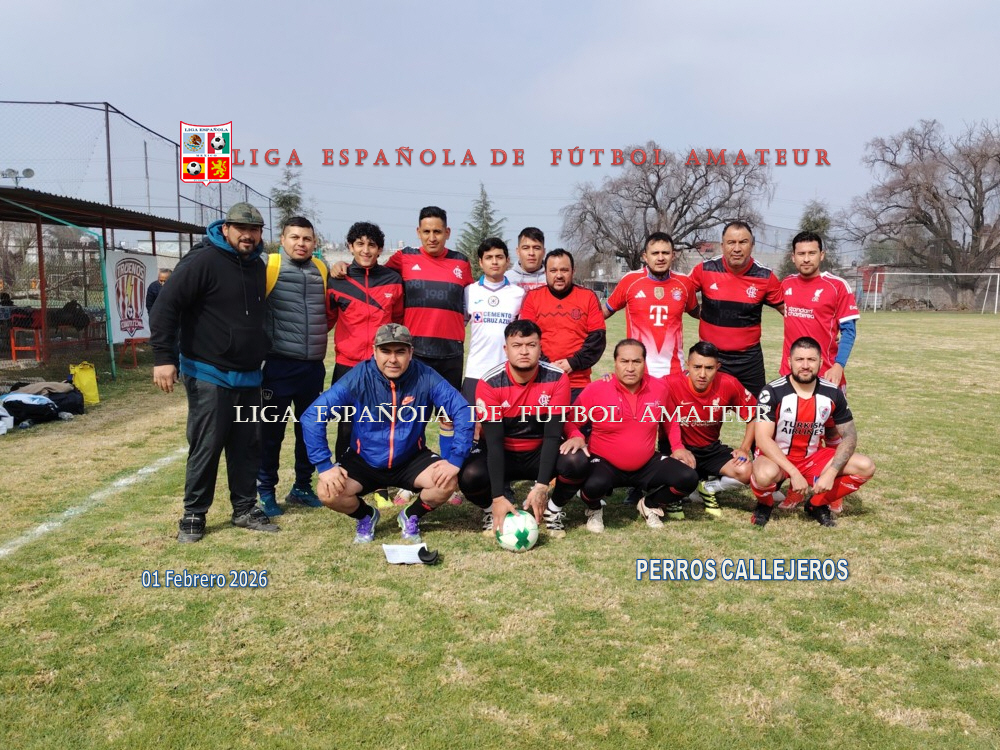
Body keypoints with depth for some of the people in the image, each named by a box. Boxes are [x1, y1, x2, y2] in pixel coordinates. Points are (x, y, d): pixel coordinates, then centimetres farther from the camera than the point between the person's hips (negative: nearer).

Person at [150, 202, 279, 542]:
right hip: (209, 377, -7)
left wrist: (262, 352, 24)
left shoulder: (258, 266, 11)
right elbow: (166, 306, -17)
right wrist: (163, 357, -22)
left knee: (247, 447, 10)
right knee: (206, 448, -1)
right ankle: (193, 515, 13)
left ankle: (245, 509, 21)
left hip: (249, 377, 7)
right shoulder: (203, 261, -13)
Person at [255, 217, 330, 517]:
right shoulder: (268, 266, -6)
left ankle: (302, 487, 28)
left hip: (314, 367, 5)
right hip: (280, 366, -4)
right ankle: (266, 491, 16)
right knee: (272, 430, 3)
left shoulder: (322, 270, 9)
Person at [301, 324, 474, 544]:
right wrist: (325, 466, -25)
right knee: (327, 492, -23)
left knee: (447, 482, -25)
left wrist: (455, 460, -24)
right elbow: (313, 416, -20)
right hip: (364, 461, 0)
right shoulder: (359, 378, -20)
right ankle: (366, 516, 12)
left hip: (411, 460, 0)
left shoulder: (425, 377, -18)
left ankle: (411, 517, 8)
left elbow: (462, 412, -17)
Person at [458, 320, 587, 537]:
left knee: (577, 463, -30)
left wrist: (541, 486, -28)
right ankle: (491, 510, 4)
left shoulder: (557, 379, -16)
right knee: (470, 476, -32)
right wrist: (498, 497, -29)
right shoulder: (490, 383, -19)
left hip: (540, 452, 1)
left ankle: (553, 509, 2)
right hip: (502, 453, -1)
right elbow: (494, 442, -22)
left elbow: (552, 435, -18)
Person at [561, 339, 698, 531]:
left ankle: (650, 505, 16)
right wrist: (576, 437, -26)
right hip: (605, 464, -4)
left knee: (688, 479, -14)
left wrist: (678, 447, 6)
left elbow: (670, 419, 17)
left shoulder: (659, 388, -4)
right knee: (594, 485, -37)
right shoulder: (595, 389, -15)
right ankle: (595, 509, 4)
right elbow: (572, 421, -4)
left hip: (647, 465, 4)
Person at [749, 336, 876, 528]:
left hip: (812, 458, 5)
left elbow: (849, 436, -3)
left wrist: (831, 472, -19)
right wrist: (794, 473, -30)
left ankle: (817, 504, 9)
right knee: (765, 474, -39)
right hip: (777, 458, -4)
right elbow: (763, 439, -23)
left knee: (866, 467, -13)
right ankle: (764, 504, -1)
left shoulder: (833, 393, -6)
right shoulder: (773, 392, -19)